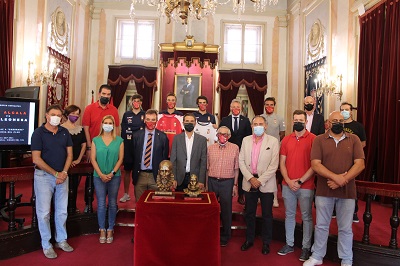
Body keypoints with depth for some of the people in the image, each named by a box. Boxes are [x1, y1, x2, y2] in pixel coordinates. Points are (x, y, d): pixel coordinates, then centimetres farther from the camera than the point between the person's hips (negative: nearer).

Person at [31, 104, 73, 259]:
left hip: (62, 176, 4)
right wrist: (55, 173, -12)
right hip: (44, 176, -4)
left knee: (62, 210, 11)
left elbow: (69, 154, 7)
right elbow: (36, 159, -12)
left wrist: (64, 172, -7)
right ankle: (46, 245, 17)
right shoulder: (38, 133, -8)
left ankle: (61, 240, 26)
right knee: (44, 212, 3)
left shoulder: (64, 132, 5)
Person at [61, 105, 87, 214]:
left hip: (77, 162, 4)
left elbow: (84, 145, 8)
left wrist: (79, 159, -1)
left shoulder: (80, 129, 8)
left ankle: (73, 207, 23)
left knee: (75, 185, 11)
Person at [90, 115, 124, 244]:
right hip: (99, 177, 0)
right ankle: (102, 230, 18)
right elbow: (93, 158, 0)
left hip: (114, 176, 0)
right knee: (101, 204, 3)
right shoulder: (96, 140, 4)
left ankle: (110, 230, 19)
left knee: (112, 204, 6)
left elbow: (120, 158, 0)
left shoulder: (119, 140, 3)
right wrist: (101, 174, -10)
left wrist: (112, 173, -11)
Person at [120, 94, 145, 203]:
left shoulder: (145, 115, 4)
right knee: (127, 170, 8)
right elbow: (123, 130, 3)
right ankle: (126, 194, 19)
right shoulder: (126, 114, 8)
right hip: (128, 146, 1)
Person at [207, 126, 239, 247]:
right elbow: (206, 167, 8)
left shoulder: (234, 148, 0)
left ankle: (225, 237, 23)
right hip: (212, 181, 2)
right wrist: (205, 184, 6)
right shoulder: (210, 148, 5)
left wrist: (235, 185, 0)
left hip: (227, 182, -2)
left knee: (226, 210, 7)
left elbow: (236, 168, 2)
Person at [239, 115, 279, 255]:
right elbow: (241, 161, 2)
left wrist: (260, 180, -14)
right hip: (249, 182, 3)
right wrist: (250, 178, -9)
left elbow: (274, 165, -10)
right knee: (249, 213, 13)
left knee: (267, 215, 8)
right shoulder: (246, 140, 5)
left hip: (266, 184, -3)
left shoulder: (273, 141, -5)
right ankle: (249, 239, 30)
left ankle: (266, 242, 25)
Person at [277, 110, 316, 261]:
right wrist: (288, 181, -7)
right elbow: (282, 163, 6)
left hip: (306, 186, -4)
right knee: (289, 215, 13)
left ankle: (306, 247, 20)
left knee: (306, 217, 7)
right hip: (288, 185, 4)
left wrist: (300, 181, -11)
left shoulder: (313, 139, -5)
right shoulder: (286, 140, 6)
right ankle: (289, 244, 26)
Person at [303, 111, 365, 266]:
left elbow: (360, 164, -6)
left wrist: (341, 182, -15)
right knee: (321, 226, 12)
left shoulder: (354, 140, 3)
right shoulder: (319, 140, 0)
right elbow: (315, 164, -9)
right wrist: (336, 177, -20)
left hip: (347, 191, 1)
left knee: (345, 228, 11)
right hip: (324, 190, 0)